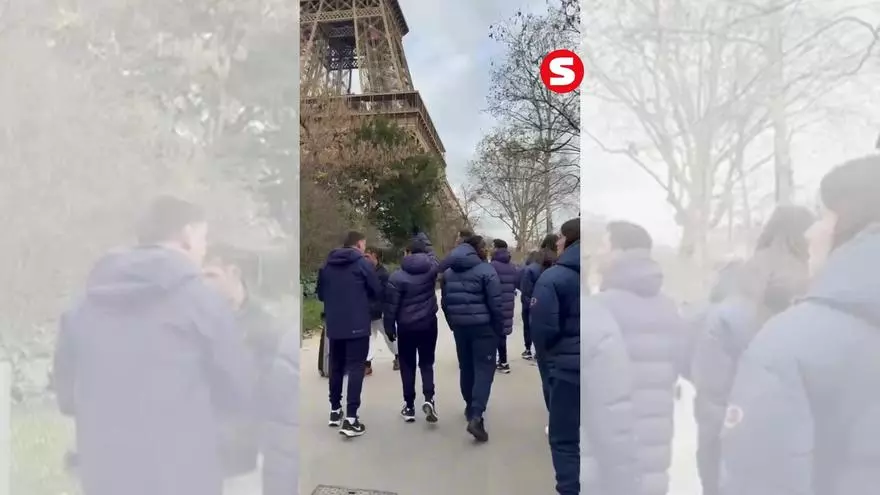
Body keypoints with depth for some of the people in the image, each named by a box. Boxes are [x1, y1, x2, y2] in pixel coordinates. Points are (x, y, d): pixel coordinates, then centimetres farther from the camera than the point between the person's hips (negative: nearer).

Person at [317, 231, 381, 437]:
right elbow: (377, 293, -3)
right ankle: (350, 419, -7)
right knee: (356, 368, -2)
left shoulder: (327, 265, 7)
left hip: (334, 325, 5)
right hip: (357, 325, -5)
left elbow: (320, 294, 13)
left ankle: (335, 410, 27)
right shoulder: (364, 264, -8)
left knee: (336, 367, 17)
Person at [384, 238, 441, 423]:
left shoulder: (397, 276, -13)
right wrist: (423, 247, 28)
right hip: (428, 324, 2)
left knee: (407, 366, 10)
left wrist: (390, 327, 1)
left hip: (406, 326, -2)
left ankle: (409, 406, 15)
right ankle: (429, 399, -6)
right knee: (426, 363, 13)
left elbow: (391, 305, -10)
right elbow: (432, 257, 19)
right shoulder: (432, 267, -6)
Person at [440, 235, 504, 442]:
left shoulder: (448, 272, 9)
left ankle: (470, 407, 31)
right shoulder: (486, 271, -12)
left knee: (466, 368, 18)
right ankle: (476, 416, -15)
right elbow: (495, 304, -14)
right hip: (483, 327, -6)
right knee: (484, 369, -4)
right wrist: (500, 329, -3)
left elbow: (444, 302, 13)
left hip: (460, 327, 6)